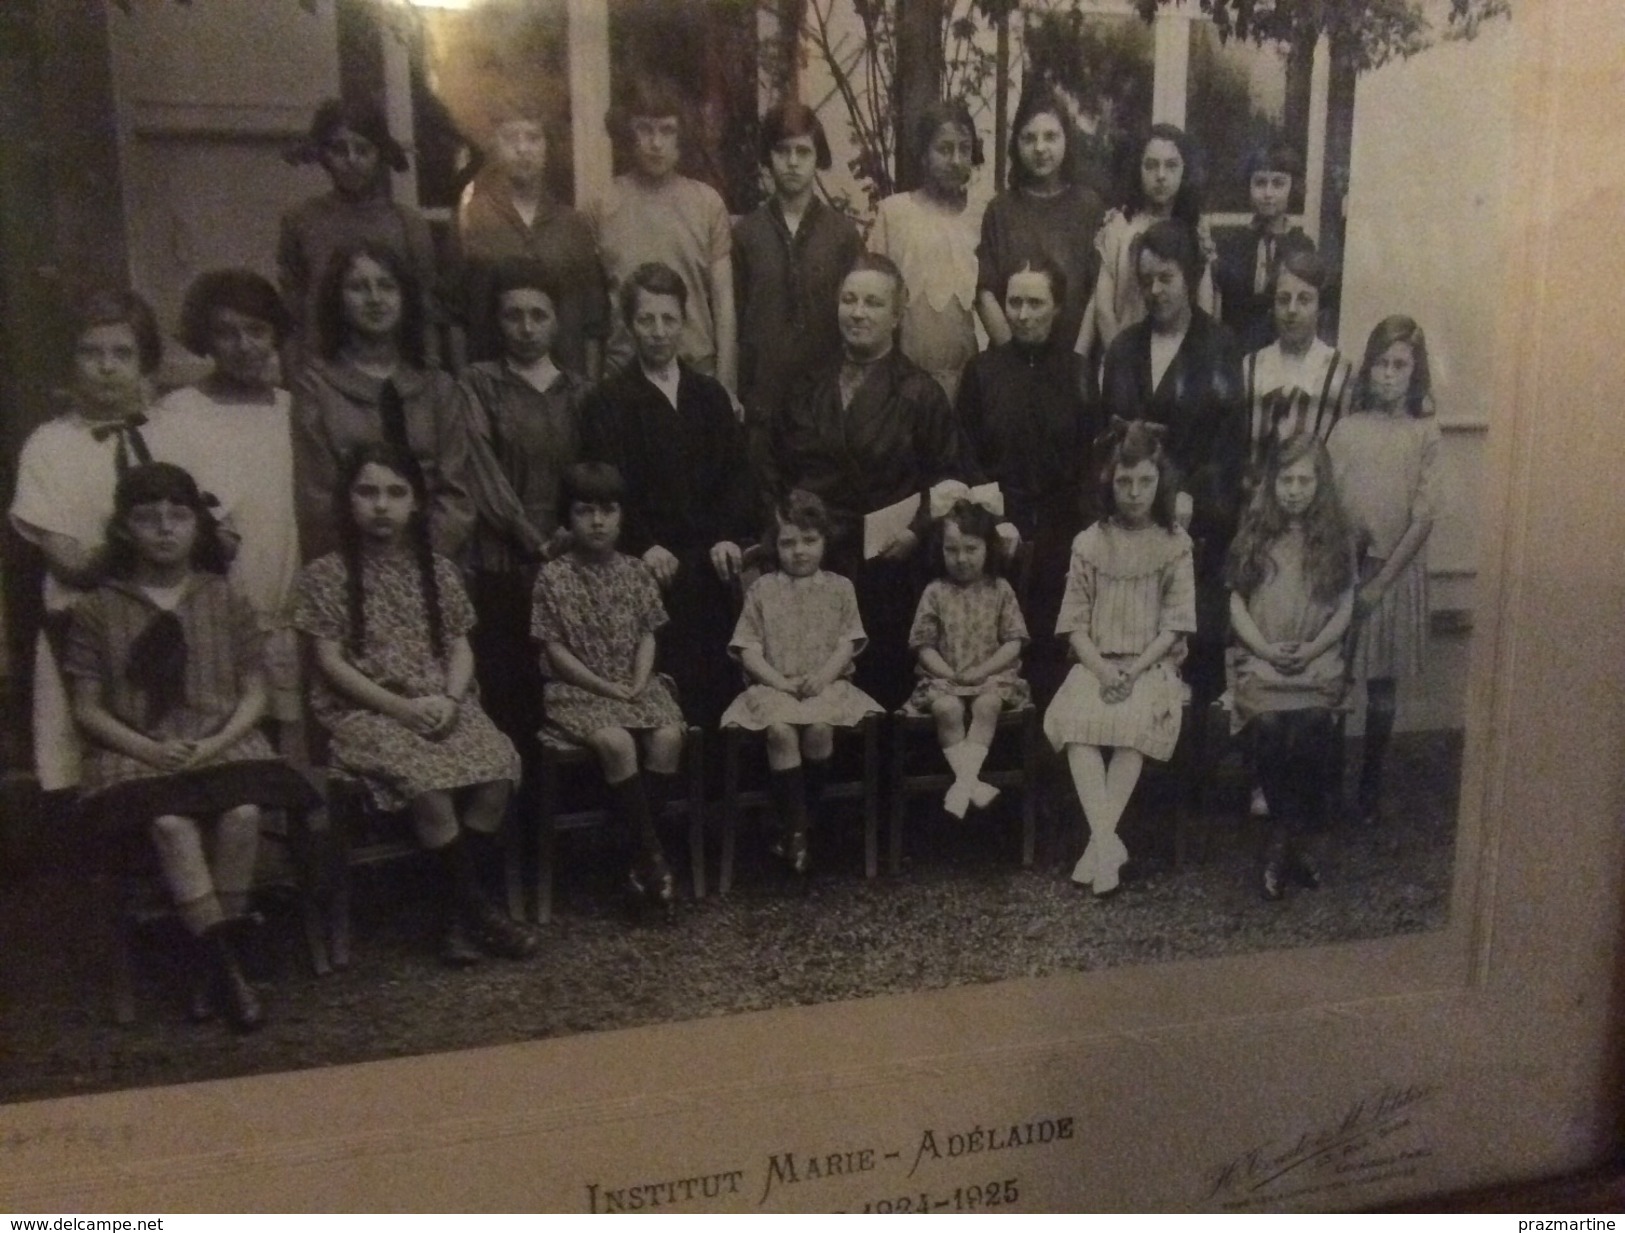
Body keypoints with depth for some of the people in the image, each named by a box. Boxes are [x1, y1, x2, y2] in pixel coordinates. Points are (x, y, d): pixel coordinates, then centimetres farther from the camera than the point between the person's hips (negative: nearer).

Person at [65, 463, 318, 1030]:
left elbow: (254, 694, 6)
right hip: (136, 751, -1)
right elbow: (87, 708, 4)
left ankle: (209, 959, -13)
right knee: (171, 823, -32)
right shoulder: (98, 610, 4)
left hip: (222, 742, 1)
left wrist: (217, 742, -13)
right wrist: (148, 749, -13)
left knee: (242, 814, -30)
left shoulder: (227, 603, 6)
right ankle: (225, 964, -22)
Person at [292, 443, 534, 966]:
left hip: (441, 704, 4)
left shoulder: (438, 570, 11)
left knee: (498, 771, -24)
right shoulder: (326, 574, 0)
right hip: (366, 712, -3)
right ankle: (479, 909, -13)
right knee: (431, 789, -31)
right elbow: (331, 663, -5)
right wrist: (402, 706, -15)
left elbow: (460, 648, 10)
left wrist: (450, 699, -11)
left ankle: (457, 912, -11)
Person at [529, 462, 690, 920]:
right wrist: (607, 687, -12)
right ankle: (652, 855, -20)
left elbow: (647, 637, 8)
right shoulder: (553, 577, -3)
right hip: (577, 690, -3)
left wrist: (638, 684, -10)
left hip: (636, 685, 3)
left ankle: (639, 860, -14)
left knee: (668, 736, -25)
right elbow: (554, 649, -5)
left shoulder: (636, 572, 8)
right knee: (616, 743, -32)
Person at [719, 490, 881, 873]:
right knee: (781, 729, -32)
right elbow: (748, 649, 4)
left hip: (826, 684, 0)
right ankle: (796, 826, -21)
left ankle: (796, 814, -11)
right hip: (773, 686, 0)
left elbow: (847, 644, 4)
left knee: (819, 727, -32)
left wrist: (823, 676, -14)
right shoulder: (762, 589, 9)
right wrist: (779, 681, -11)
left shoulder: (839, 588, 11)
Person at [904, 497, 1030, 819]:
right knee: (947, 708, -31)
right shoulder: (935, 592, 4)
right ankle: (971, 782, -28)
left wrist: (982, 671, -13)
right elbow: (923, 645, 3)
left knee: (987, 704, -32)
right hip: (944, 677, 0)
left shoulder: (1000, 590, 4)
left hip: (992, 675, 0)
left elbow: (1013, 643, 1)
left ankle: (964, 781, -34)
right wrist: (949, 673, -12)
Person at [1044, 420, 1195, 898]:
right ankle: (1107, 841, -35)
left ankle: (1098, 841, -29)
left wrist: (1136, 669, -16)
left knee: (1135, 722, -33)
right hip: (1097, 664, 1)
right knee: (1078, 720, -31)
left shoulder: (1175, 543, 4)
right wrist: (1100, 668, -14)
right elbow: (1075, 622, 3)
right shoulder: (1090, 543, 6)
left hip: (1151, 664, -1)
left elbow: (1175, 623, -1)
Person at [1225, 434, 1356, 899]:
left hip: (1318, 660, 0)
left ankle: (1280, 844, -12)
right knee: (1270, 726, -28)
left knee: (1310, 728, -28)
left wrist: (1312, 649, -9)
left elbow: (1344, 607, 7)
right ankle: (1292, 843, -11)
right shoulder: (1255, 532, 9)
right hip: (1260, 659, 0)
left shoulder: (1337, 536, 10)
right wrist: (1266, 648, -9)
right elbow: (1236, 601, 6)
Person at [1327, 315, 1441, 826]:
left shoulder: (1425, 434, -3)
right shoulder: (1347, 428, 0)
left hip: (1396, 572, 0)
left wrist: (1380, 581, -10)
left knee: (1381, 687, 9)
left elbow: (1423, 519, -6)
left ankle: (1370, 786, 22)